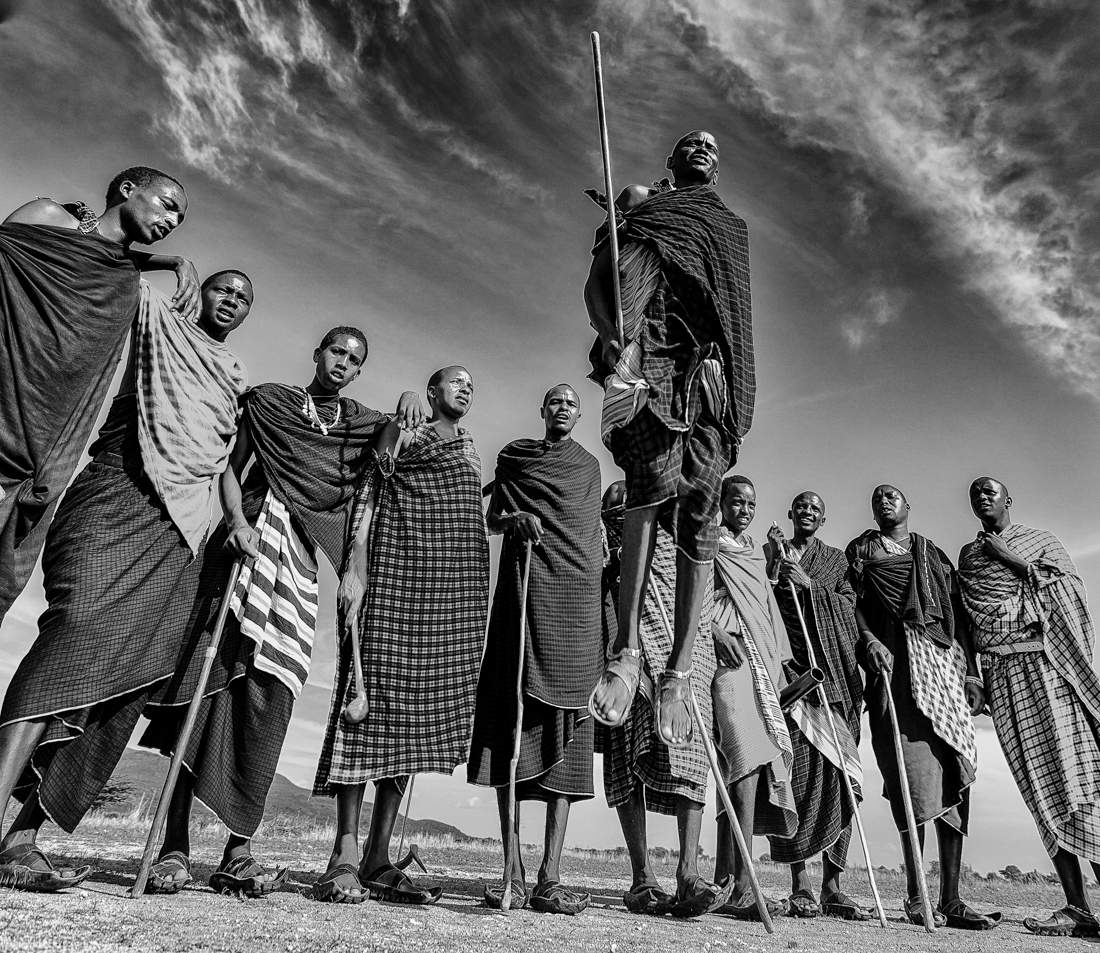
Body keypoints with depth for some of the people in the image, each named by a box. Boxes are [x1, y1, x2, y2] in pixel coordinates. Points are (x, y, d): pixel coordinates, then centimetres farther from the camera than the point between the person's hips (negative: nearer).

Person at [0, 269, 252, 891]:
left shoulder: (237, 377, 28)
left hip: (181, 528, 4)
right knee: (79, 627, -24)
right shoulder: (158, 318, 18)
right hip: (118, 493, -4)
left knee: (135, 669, -7)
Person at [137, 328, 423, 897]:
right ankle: (174, 849, -2)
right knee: (209, 677, -8)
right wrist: (238, 522, -10)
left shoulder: (363, 423, 19)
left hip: (301, 557, 2)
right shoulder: (268, 401, 12)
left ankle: (238, 853, 0)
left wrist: (409, 403, -10)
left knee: (270, 692, -5)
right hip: (249, 538, -2)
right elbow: (230, 470, 7)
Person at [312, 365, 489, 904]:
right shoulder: (401, 431, 8)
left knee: (415, 714, 3)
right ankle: (345, 856, -4)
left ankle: (379, 859, 8)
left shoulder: (470, 452, 25)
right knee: (372, 698, -9)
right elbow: (367, 499, -2)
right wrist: (353, 568, -13)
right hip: (396, 576, -5)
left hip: (454, 594, 6)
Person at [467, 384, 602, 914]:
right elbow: (491, 520, 11)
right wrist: (517, 519, -9)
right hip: (525, 592, -1)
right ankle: (513, 872, -5)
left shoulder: (588, 466, 22)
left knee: (566, 730, -7)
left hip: (578, 596, 1)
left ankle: (551, 876, -8)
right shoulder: (514, 456, 16)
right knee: (515, 716, -9)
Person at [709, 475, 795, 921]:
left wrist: (778, 662, 20)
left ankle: (725, 880, 8)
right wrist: (713, 627, -19)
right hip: (727, 655, -7)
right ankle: (741, 885, -19)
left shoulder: (756, 553, 25)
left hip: (760, 656, 7)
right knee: (747, 756, -19)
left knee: (750, 762, 1)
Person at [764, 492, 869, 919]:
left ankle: (832, 885, 2)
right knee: (797, 770, -10)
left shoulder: (835, 559, 20)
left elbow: (849, 607, 7)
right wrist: (776, 559, -4)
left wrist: (811, 584, -6)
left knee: (837, 774, -4)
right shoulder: (771, 551, 15)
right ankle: (800, 882, -3)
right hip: (790, 668, -2)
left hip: (834, 674, 2)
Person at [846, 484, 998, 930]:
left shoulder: (934, 555, 23)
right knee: (912, 770, -10)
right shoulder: (862, 549, 15)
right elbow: (852, 603, 2)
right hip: (894, 658, -3)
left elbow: (958, 614, 18)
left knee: (953, 775, -3)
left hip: (944, 658, 3)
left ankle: (950, 898, 1)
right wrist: (869, 640, -15)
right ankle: (915, 895, -2)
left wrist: (971, 671, 9)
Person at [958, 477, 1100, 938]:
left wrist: (1013, 560, -4)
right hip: (1000, 672, 2)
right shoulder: (968, 554, 21)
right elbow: (963, 621, 17)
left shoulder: (1040, 540, 16)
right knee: (1042, 787, -2)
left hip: (1047, 663, -2)